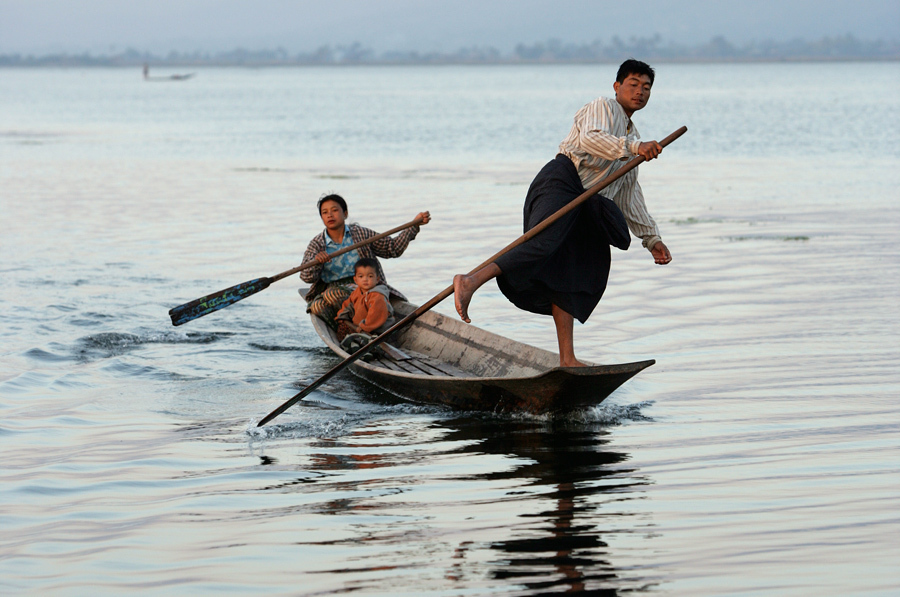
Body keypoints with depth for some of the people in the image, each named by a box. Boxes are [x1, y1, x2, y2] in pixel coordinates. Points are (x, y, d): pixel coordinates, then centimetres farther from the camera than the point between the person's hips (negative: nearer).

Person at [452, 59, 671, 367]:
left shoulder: (630, 138, 32)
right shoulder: (603, 107, 6)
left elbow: (630, 197, 35)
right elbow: (590, 138, -18)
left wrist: (652, 238, 30)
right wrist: (634, 148, -30)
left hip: (584, 208, 9)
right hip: (562, 183, -9)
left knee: (568, 278, 3)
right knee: (542, 246, -31)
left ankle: (567, 360, -1)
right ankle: (471, 281, -45)